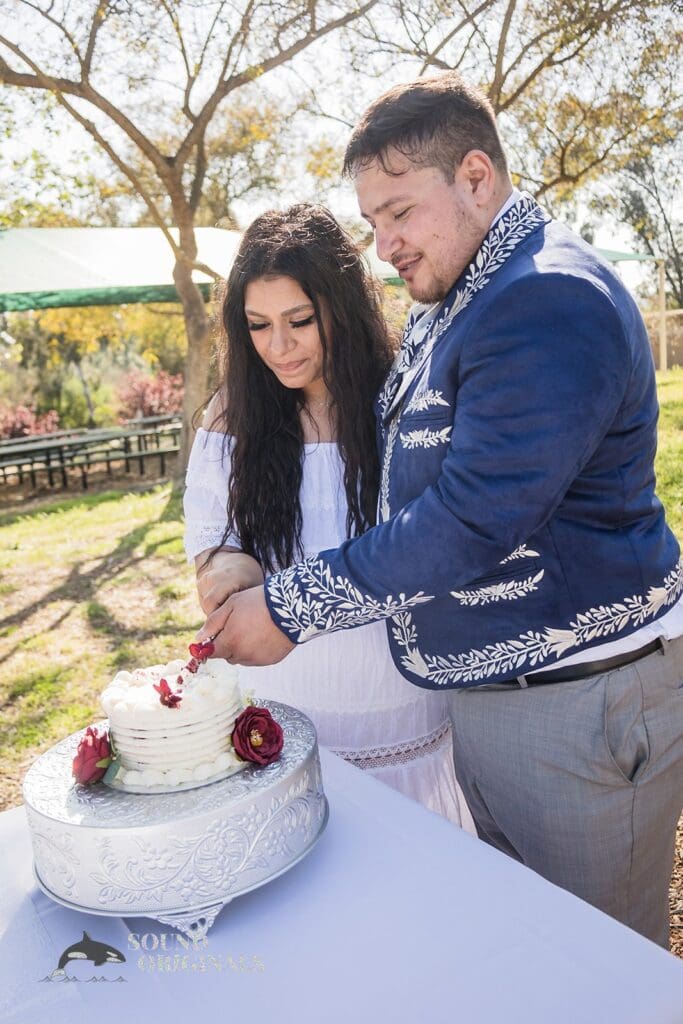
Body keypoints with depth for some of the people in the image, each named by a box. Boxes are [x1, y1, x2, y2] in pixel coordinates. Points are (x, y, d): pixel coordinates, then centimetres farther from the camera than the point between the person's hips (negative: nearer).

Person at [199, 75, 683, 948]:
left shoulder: (551, 303, -21)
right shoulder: (448, 305, 11)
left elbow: (473, 519, -27)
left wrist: (292, 607, -19)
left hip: (579, 704, -9)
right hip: (479, 687, 9)